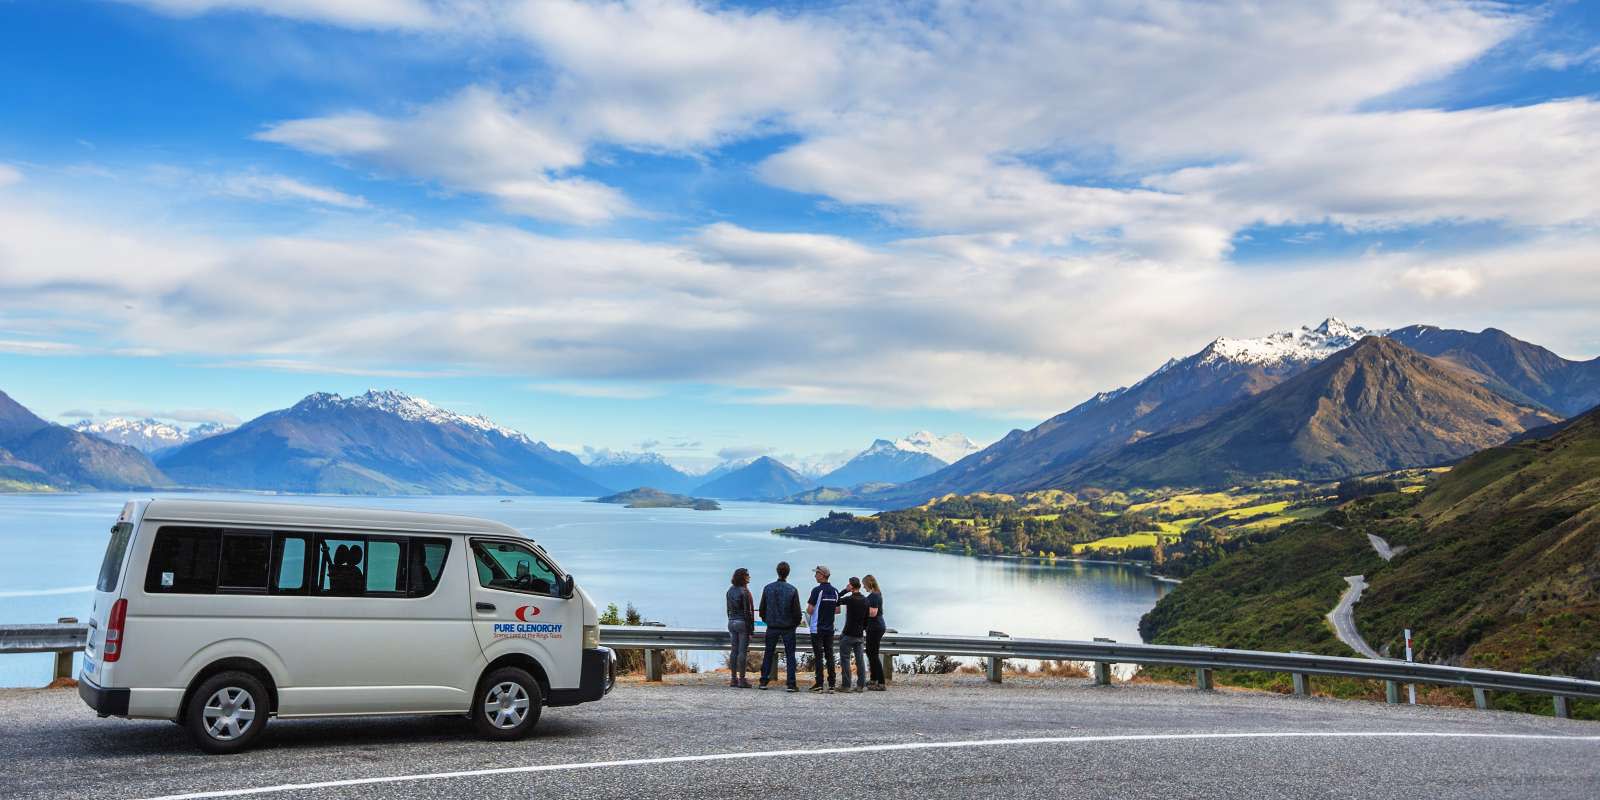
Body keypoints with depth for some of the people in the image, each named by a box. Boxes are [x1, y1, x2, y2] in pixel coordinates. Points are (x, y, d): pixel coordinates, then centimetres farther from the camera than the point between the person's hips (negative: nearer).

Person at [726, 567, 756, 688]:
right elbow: (747, 611, -15)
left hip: (732, 622, 7)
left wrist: (731, 621, 19)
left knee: (734, 650, 10)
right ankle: (742, 680, -1)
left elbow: (729, 609, 12)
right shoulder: (744, 591, -15)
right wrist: (751, 628, -11)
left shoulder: (730, 590, 7)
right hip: (743, 623, -7)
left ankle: (734, 679, 12)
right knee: (743, 651, -3)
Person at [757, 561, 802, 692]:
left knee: (768, 654, 13)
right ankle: (791, 684, 0)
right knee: (790, 655, 4)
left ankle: (764, 681, 13)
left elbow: (762, 609, 2)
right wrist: (796, 623, 11)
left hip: (772, 627, 2)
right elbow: (797, 611, -7)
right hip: (788, 627, -2)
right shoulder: (792, 590, -10)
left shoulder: (768, 588, -4)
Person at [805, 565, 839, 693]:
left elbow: (810, 610, -15)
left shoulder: (817, 590, -14)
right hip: (830, 628, 5)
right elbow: (838, 610, 13)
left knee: (818, 656, -2)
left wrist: (808, 608, 6)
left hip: (817, 628, -5)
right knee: (829, 656, 7)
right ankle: (831, 685, 5)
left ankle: (819, 684, -2)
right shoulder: (835, 591, 6)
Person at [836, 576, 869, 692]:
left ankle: (846, 685, -2)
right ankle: (861, 685, 7)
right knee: (860, 659, 8)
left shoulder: (850, 599, -14)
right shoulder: (865, 600, 6)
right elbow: (867, 618, 12)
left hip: (848, 634, -6)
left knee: (845, 658, 0)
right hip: (859, 634, 6)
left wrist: (845, 590, -2)